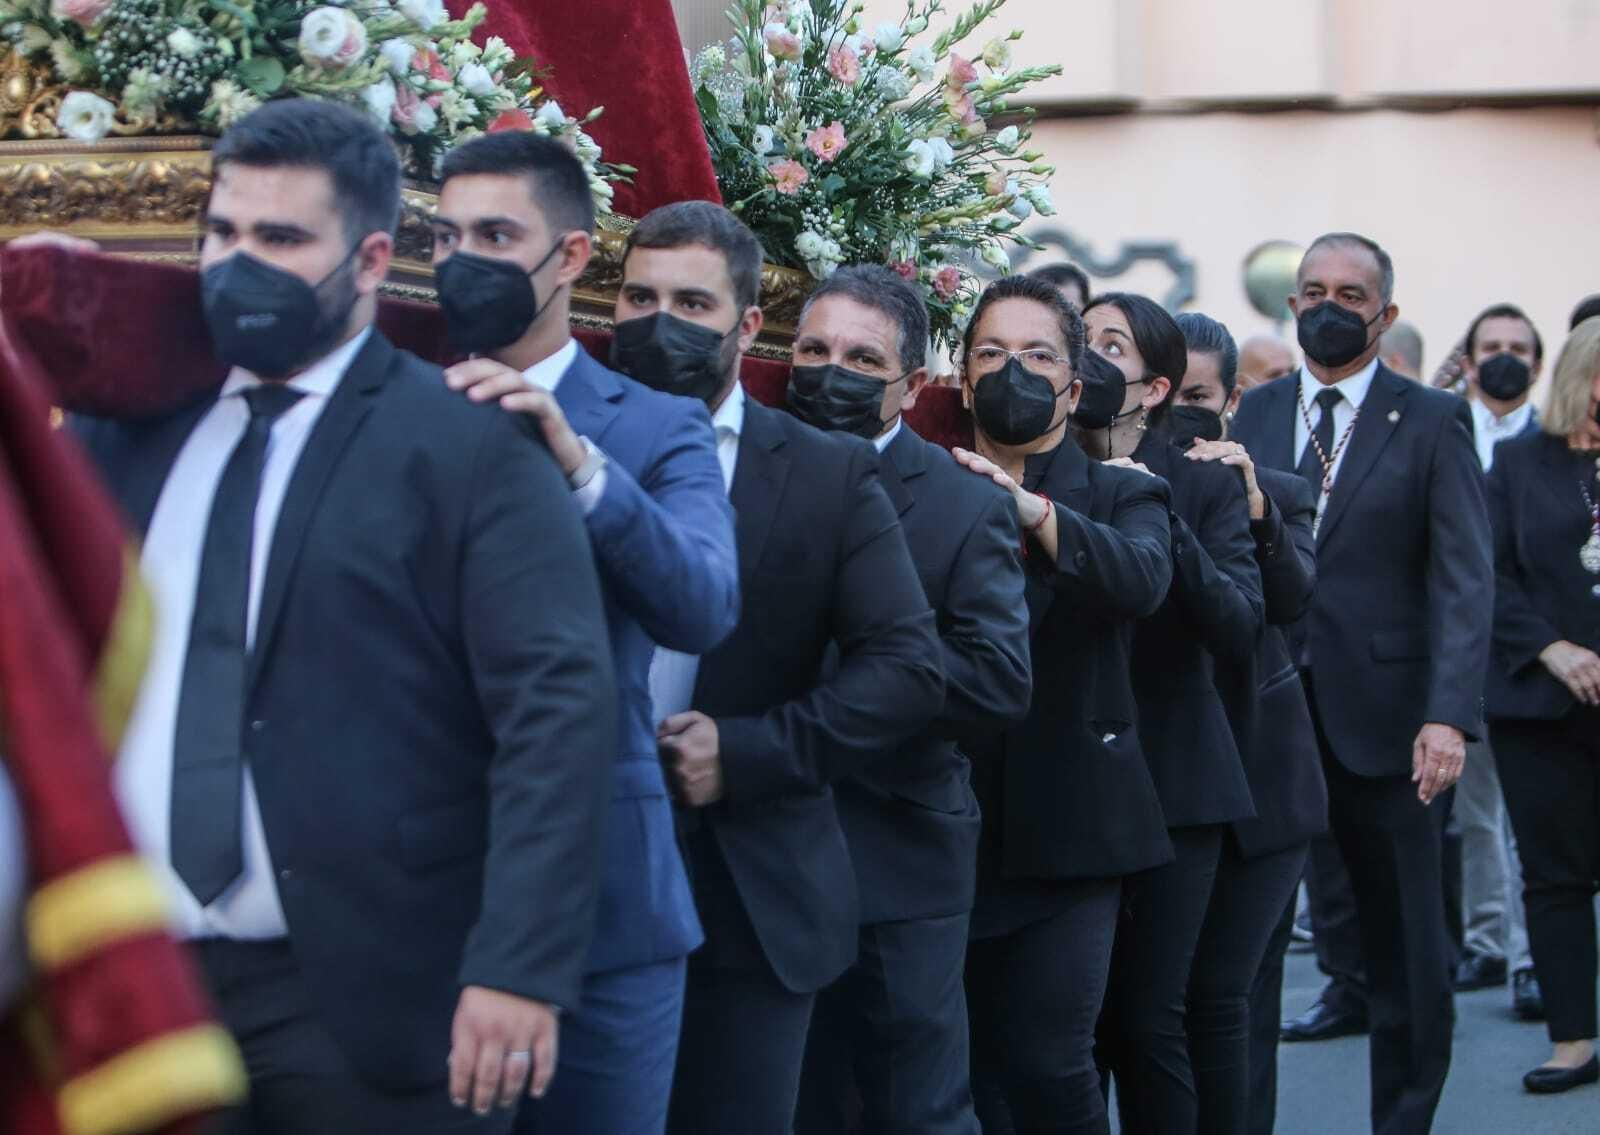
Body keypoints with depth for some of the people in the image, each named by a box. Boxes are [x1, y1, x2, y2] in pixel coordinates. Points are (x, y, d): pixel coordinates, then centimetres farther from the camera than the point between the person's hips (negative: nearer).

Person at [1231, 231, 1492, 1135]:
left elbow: (1465, 579, -8)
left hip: (1384, 720, -3)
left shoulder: (1433, 422, 0)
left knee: (1408, 951, 6)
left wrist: (1450, 716, -19)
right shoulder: (1256, 415, 11)